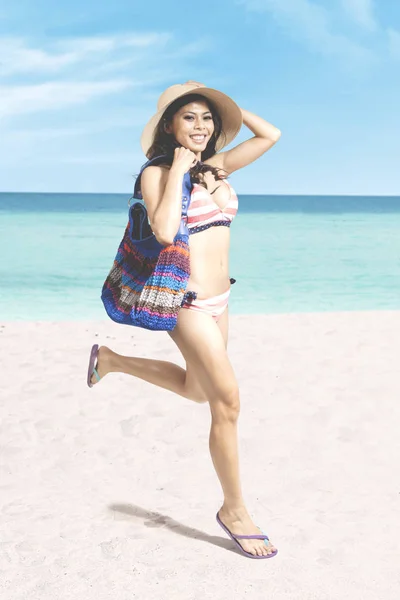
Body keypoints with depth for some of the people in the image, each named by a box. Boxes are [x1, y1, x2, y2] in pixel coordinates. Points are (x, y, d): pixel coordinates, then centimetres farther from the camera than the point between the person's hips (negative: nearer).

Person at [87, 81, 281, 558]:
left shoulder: (217, 167, 10)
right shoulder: (157, 173, -10)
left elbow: (270, 134, 14)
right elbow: (164, 231, -27)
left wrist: (221, 102, 10)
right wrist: (179, 167, -19)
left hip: (219, 299, 8)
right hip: (188, 301, -8)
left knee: (197, 390, 25)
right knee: (227, 403, -5)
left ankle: (113, 360, 42)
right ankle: (234, 510, 12)